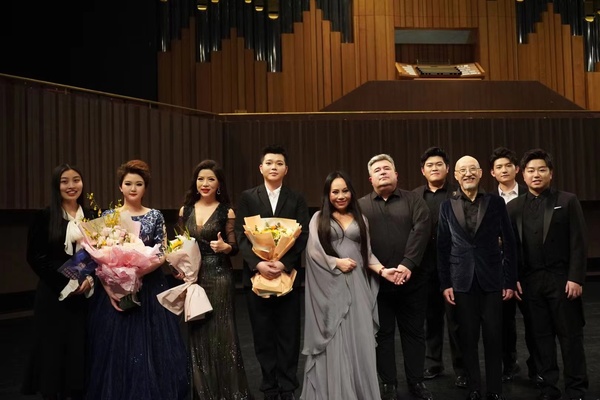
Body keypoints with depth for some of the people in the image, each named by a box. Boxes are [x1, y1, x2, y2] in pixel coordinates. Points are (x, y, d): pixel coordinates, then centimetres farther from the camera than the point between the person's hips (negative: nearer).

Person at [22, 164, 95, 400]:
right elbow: (35, 257, -7)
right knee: (54, 349, 3)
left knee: (81, 349, 5)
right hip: (54, 294, -3)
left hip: (85, 294, 3)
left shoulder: (91, 217, 8)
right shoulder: (45, 217, -3)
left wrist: (90, 279, -9)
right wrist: (64, 283, -13)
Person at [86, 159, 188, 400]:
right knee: (116, 351, 4)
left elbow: (162, 255, -2)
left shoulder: (155, 216, 3)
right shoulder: (109, 215, 3)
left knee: (150, 348, 4)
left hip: (149, 289, 0)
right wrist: (109, 288, -14)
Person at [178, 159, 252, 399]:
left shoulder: (226, 211, -3)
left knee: (220, 332, 0)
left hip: (219, 276, -3)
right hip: (193, 276, 4)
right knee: (197, 333, 9)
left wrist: (225, 247, -21)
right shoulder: (186, 210, 7)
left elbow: (234, 248, -1)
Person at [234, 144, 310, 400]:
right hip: (256, 275, 0)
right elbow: (241, 236, -2)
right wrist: (257, 264, -17)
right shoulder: (247, 197, 6)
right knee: (263, 336, 7)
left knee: (288, 335, 5)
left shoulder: (296, 199, 7)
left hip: (288, 275, 0)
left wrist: (284, 263, -17)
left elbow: (302, 236, -3)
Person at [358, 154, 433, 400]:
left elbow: (420, 231, -7)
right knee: (383, 334, 8)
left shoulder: (413, 201, 7)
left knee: (414, 332, 10)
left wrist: (408, 264, -19)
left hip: (412, 280, 0)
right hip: (376, 281, 0)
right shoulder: (361, 206, 7)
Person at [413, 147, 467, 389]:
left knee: (455, 318, 4)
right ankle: (433, 362, 28)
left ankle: (461, 368, 15)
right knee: (431, 317, 14)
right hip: (425, 266, 3)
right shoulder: (414, 196, 7)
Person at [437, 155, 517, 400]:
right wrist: (445, 283, 0)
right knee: (467, 338, 6)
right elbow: (442, 248, 4)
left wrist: (510, 281, -2)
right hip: (462, 281, 1)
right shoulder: (447, 206, 4)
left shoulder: (496, 202, 2)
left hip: (491, 279, -1)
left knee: (493, 337, 4)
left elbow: (509, 243, 2)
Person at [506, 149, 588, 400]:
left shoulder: (568, 201, 1)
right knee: (541, 336, 8)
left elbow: (578, 243, -4)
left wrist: (575, 278, -11)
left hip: (561, 278, -2)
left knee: (570, 335, 4)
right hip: (530, 281, 2)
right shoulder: (514, 207, 8)